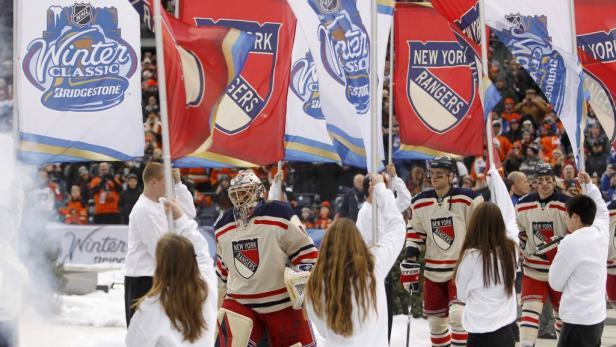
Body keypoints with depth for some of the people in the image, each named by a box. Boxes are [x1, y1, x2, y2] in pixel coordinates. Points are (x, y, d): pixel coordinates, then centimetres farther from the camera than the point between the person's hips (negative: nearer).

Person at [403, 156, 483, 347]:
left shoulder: (468, 199, -10)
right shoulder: (420, 202, 3)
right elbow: (415, 234, 13)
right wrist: (410, 263, 7)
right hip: (433, 271, 5)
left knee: (458, 316, -20)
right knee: (436, 320, 9)